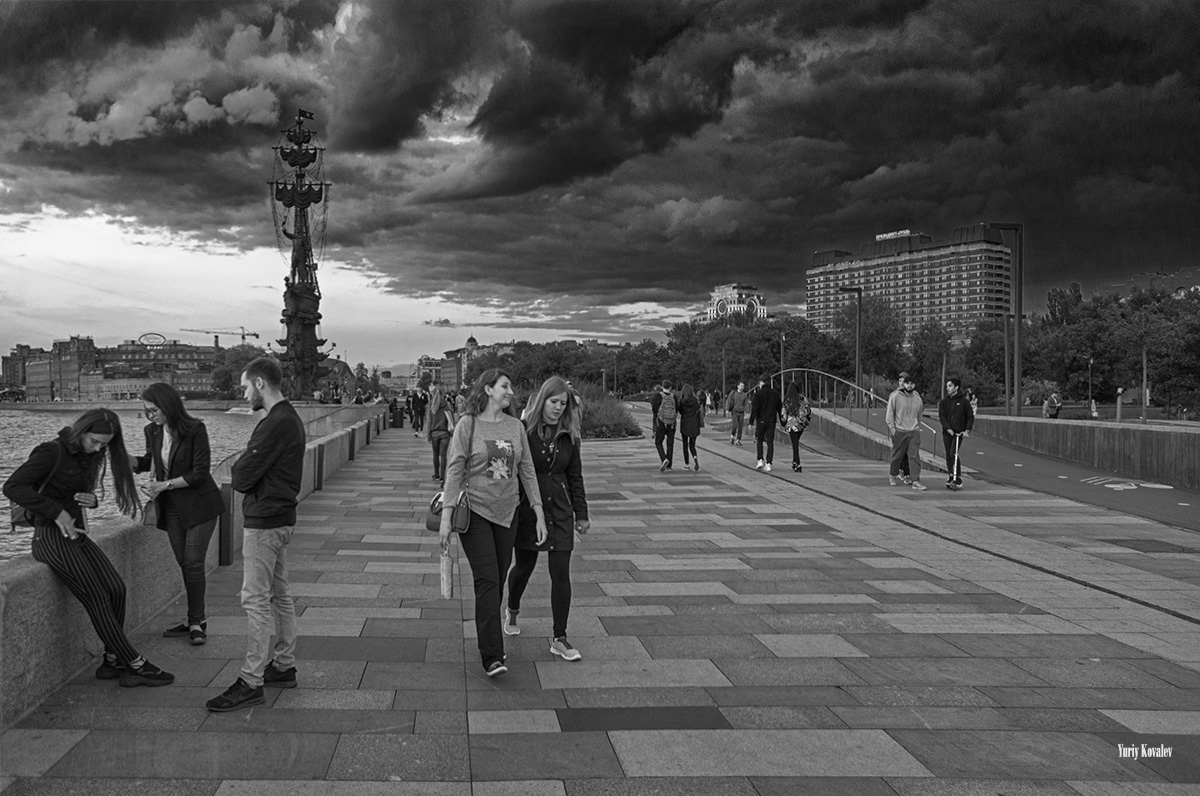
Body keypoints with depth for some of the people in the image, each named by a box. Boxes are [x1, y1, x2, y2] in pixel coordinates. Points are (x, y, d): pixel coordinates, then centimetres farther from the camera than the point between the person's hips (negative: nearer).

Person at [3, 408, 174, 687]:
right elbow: (12, 487, -20)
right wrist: (57, 513, -21)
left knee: (116, 589, -10)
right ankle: (136, 664, -11)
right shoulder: (52, 452, -13)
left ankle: (113, 663, -4)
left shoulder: (92, 456, 10)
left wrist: (91, 499, -1)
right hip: (51, 536, -8)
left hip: (77, 533, 8)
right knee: (97, 598, -14)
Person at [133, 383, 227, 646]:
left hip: (199, 504, -6)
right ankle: (197, 619, 18)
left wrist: (166, 484, -19)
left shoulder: (195, 429, -17)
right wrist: (125, 458, 2)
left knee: (193, 562, -8)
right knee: (184, 564, 9)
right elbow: (150, 461, 20)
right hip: (171, 507, 6)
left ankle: (196, 621, 1)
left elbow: (200, 472, -17)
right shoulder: (152, 431, 1)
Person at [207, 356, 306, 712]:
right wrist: (245, 469, -2)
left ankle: (251, 682, -5)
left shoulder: (276, 424, -20)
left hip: (264, 520, -11)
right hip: (281, 516, 11)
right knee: (279, 594, 16)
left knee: (256, 600, -7)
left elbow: (242, 478, -19)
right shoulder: (290, 418, 14)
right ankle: (284, 666, 25)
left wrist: (238, 468, 0)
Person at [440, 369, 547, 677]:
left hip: (507, 513, 4)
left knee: (498, 581, 9)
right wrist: (446, 516, -12)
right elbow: (454, 471, -7)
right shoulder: (467, 425, -6)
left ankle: (489, 639, 26)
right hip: (475, 512, -4)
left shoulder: (516, 426, 6)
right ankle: (492, 656, -9)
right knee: (487, 581, -10)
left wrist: (539, 513, 5)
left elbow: (527, 471, 8)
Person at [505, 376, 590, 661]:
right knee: (524, 567, 12)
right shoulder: (524, 430, -8)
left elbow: (575, 476, 10)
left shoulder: (568, 435, 4)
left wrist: (581, 513, 9)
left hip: (560, 511, 3)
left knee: (561, 574, -2)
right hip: (527, 509, -2)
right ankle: (512, 610, 44)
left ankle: (559, 639, 6)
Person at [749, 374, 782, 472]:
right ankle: (768, 464, -3)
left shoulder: (758, 393, -7)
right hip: (772, 421, 3)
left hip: (761, 420, -3)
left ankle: (760, 460, 4)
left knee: (759, 440, 15)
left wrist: (751, 422, -9)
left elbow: (754, 409, -11)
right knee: (770, 442, 3)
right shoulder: (776, 393, 5)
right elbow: (780, 408, 10)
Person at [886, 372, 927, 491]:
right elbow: (889, 414, -2)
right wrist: (892, 429, -7)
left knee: (915, 456, -5)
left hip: (914, 432, 3)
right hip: (899, 431, -2)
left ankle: (916, 481, -7)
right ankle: (893, 475, 30)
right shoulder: (895, 396, -3)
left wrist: (918, 427, 13)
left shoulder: (917, 398, 8)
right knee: (897, 455, 8)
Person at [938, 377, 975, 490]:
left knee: (954, 453, -16)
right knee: (948, 455, 6)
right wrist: (948, 428, -16)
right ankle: (950, 476, 20)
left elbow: (970, 416, 2)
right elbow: (941, 416, -2)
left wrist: (967, 430, -10)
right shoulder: (944, 402, 7)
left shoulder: (964, 401, 0)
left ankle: (958, 478, -9)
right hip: (947, 432, 4)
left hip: (959, 432, -4)